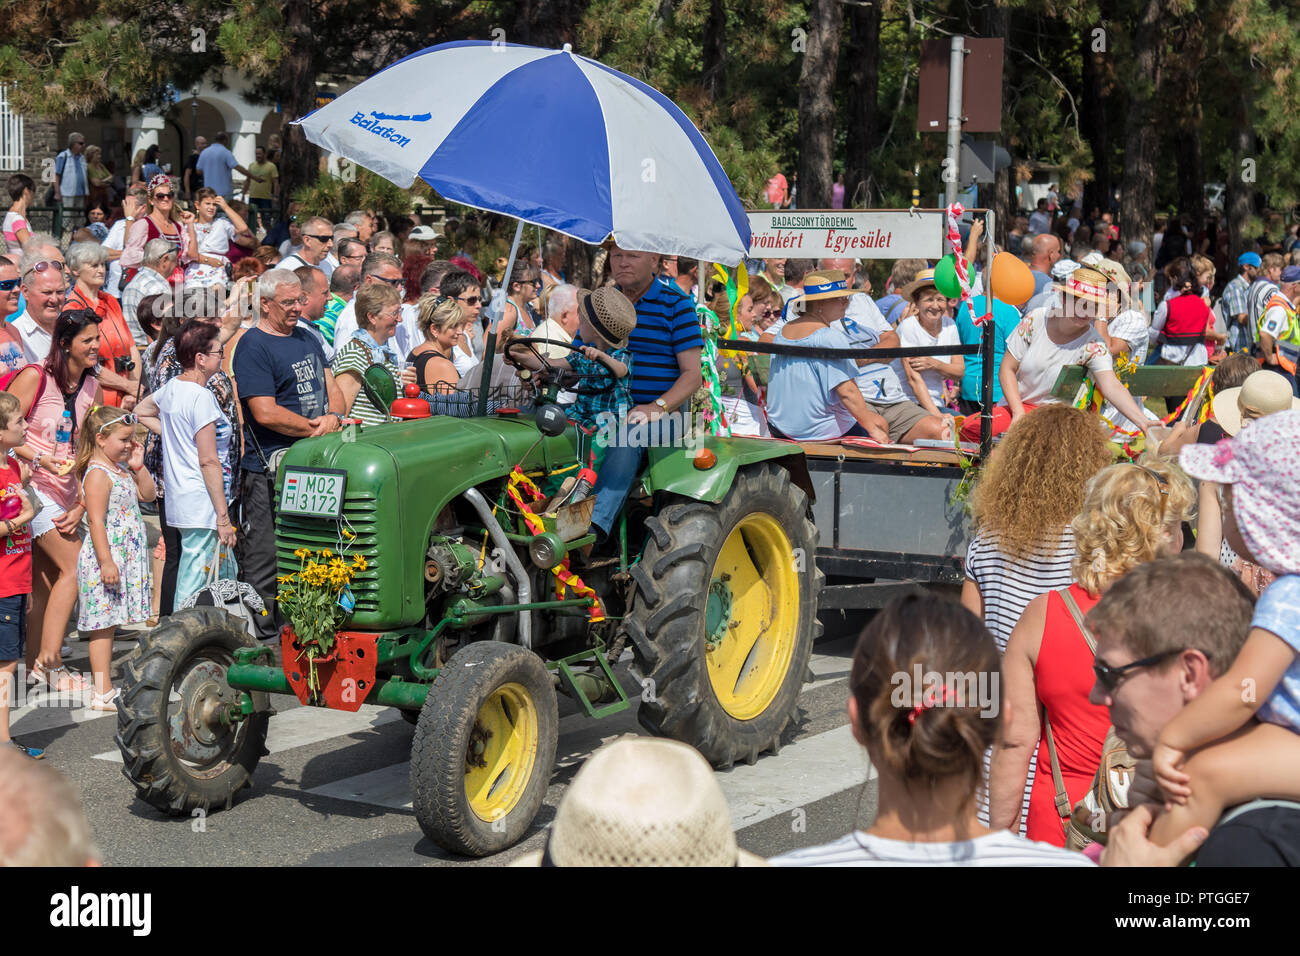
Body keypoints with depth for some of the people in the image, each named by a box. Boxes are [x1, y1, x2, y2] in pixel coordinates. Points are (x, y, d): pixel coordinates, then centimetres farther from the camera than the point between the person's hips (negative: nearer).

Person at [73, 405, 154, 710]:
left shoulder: (121, 470, 14)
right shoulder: (97, 474, -15)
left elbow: (147, 495, 23)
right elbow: (96, 521, -20)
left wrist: (138, 466, 10)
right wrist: (106, 562, -24)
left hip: (127, 558, 9)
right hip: (106, 559, -9)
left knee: (109, 624, 12)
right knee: (103, 625, -5)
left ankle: (106, 689, 16)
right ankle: (103, 693, -3)